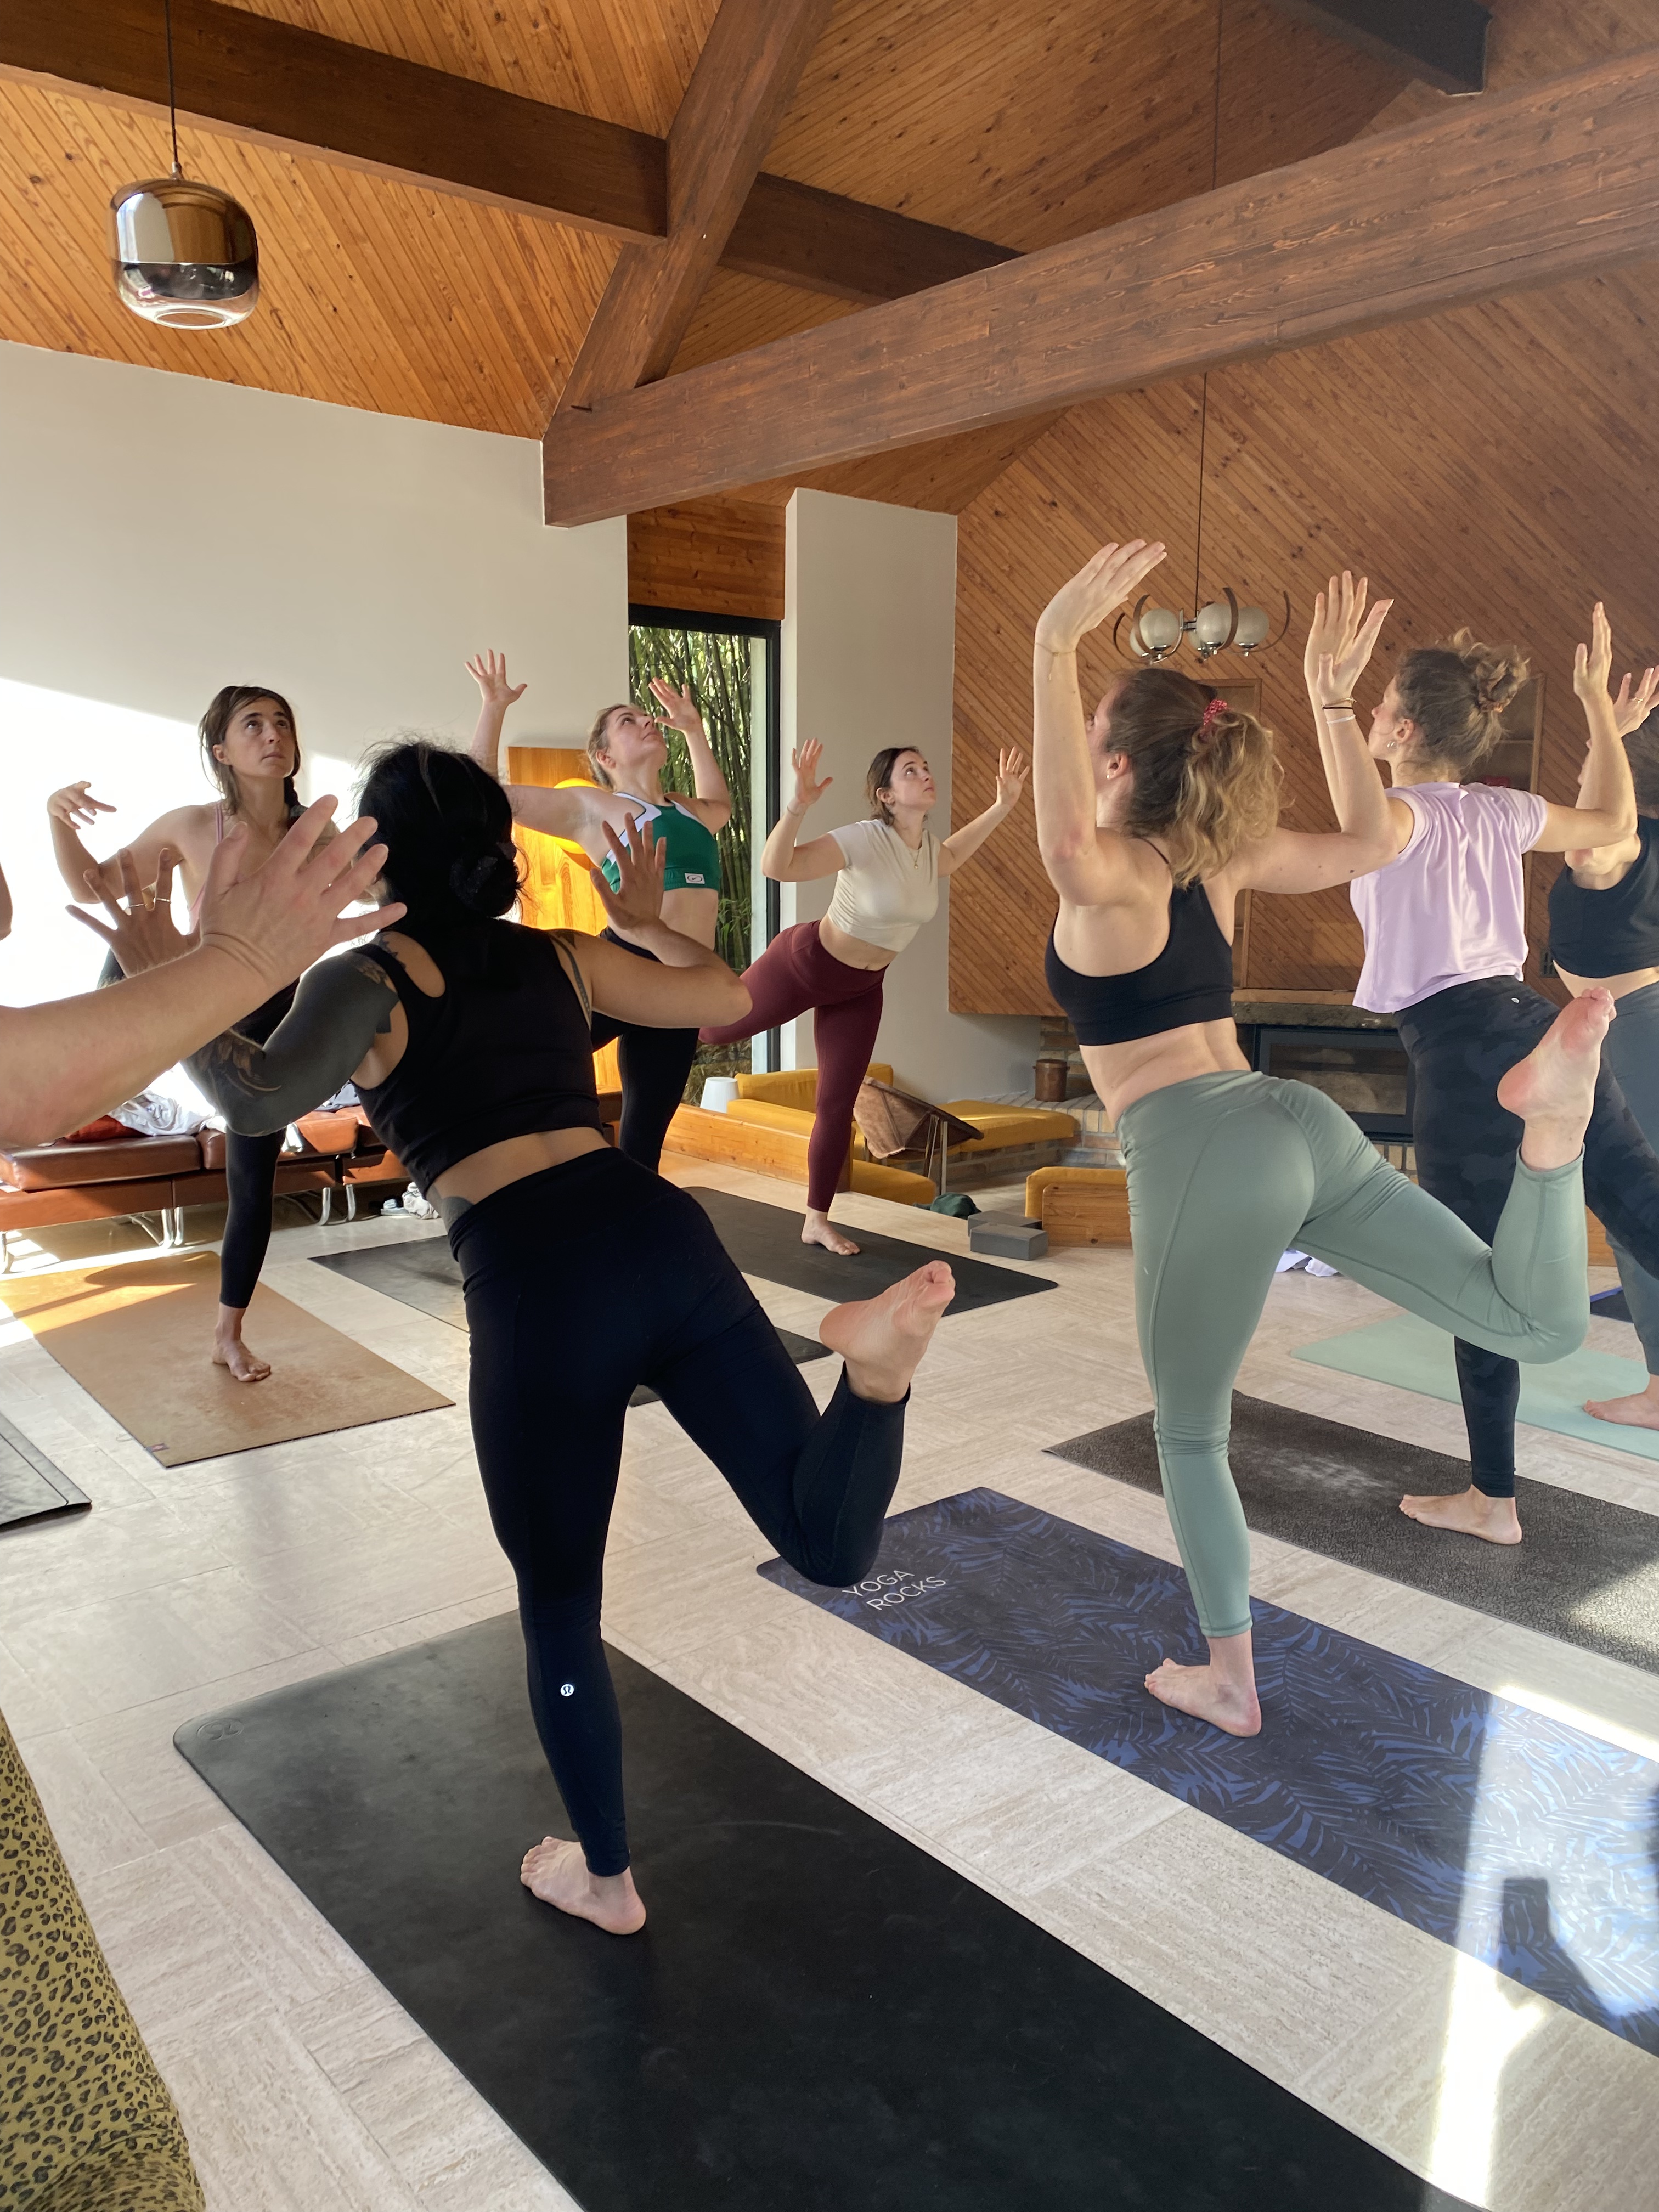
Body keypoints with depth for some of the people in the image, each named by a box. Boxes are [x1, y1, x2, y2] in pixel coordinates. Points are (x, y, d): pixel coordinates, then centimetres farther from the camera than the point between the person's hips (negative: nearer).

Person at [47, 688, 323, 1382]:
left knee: (254, 1184, 6)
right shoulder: (192, 828, -15)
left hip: (272, 1024, 0)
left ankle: (228, 1334, 26)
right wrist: (59, 821, -21)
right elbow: (92, 886, -3)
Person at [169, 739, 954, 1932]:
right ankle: (876, 1362, -33)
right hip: (658, 1234, 4)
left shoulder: (368, 980, 8)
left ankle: (605, 1877, 35)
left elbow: (264, 1099, -13)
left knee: (559, 1608, 18)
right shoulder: (560, 958, 21)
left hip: (534, 1290, -3)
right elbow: (729, 998, 33)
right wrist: (649, 921, 49)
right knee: (833, 1544, 0)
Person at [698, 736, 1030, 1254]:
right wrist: (799, 804, -55)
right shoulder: (864, 840, -29)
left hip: (860, 989, 6)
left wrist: (1002, 806, 13)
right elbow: (777, 867, -39)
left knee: (838, 1105, 6)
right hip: (803, 964, -6)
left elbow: (951, 856, 22)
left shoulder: (929, 845, -6)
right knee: (714, 1028, 11)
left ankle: (817, 1220, 19)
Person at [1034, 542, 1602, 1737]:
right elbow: (1369, 839, 30)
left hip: (1202, 1153, -6)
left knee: (1192, 1431, 13)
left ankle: (1230, 1684, 24)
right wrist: (1335, 692, 26)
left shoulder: (1106, 872, -3)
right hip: (1301, 1121, 6)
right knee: (1541, 1325, 3)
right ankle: (1552, 1115, -22)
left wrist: (1056, 645, -31)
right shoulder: (1223, 854, 16)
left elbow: (1066, 843, -30)